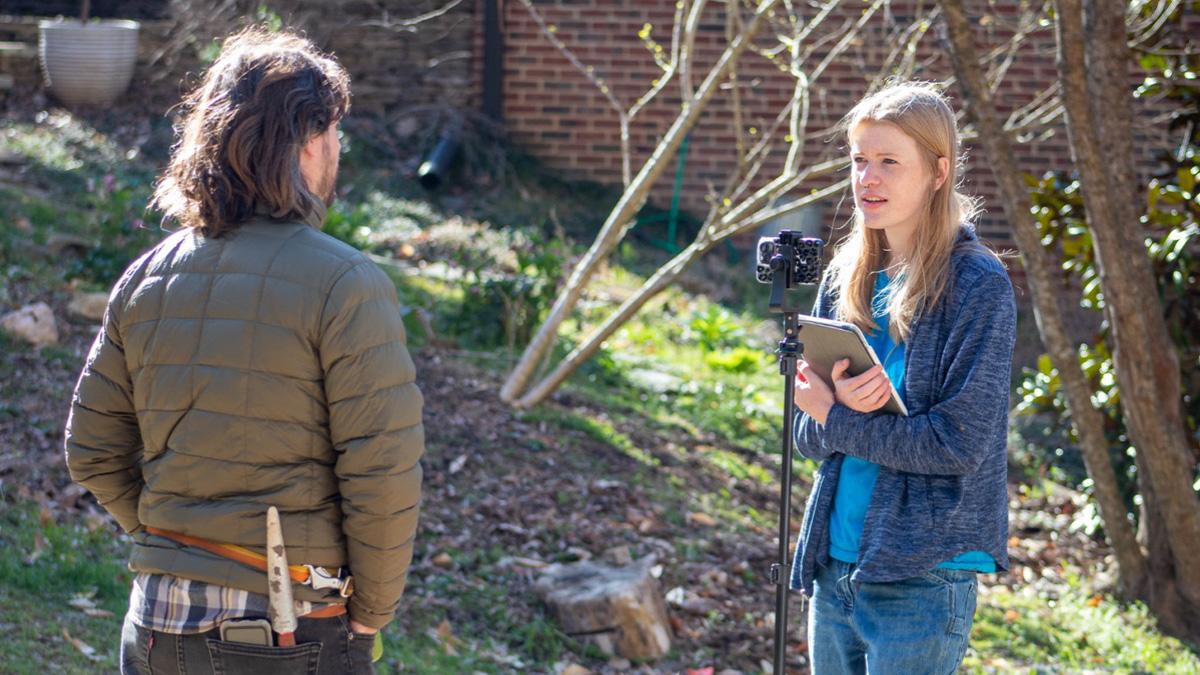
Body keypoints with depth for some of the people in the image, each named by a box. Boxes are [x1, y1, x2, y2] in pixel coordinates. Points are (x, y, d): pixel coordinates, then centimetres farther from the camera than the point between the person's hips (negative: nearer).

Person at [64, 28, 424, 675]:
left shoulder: (144, 279, 5)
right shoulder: (345, 284, -13)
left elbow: (92, 452, 10)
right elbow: (383, 473, -15)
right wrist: (371, 612, -2)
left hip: (157, 621, 5)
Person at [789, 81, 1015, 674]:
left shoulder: (977, 284, -11)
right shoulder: (845, 275, 9)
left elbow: (960, 443, -17)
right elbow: (808, 436, 10)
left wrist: (834, 419, -11)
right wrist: (840, 400, -13)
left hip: (921, 579, -6)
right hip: (836, 565, 6)